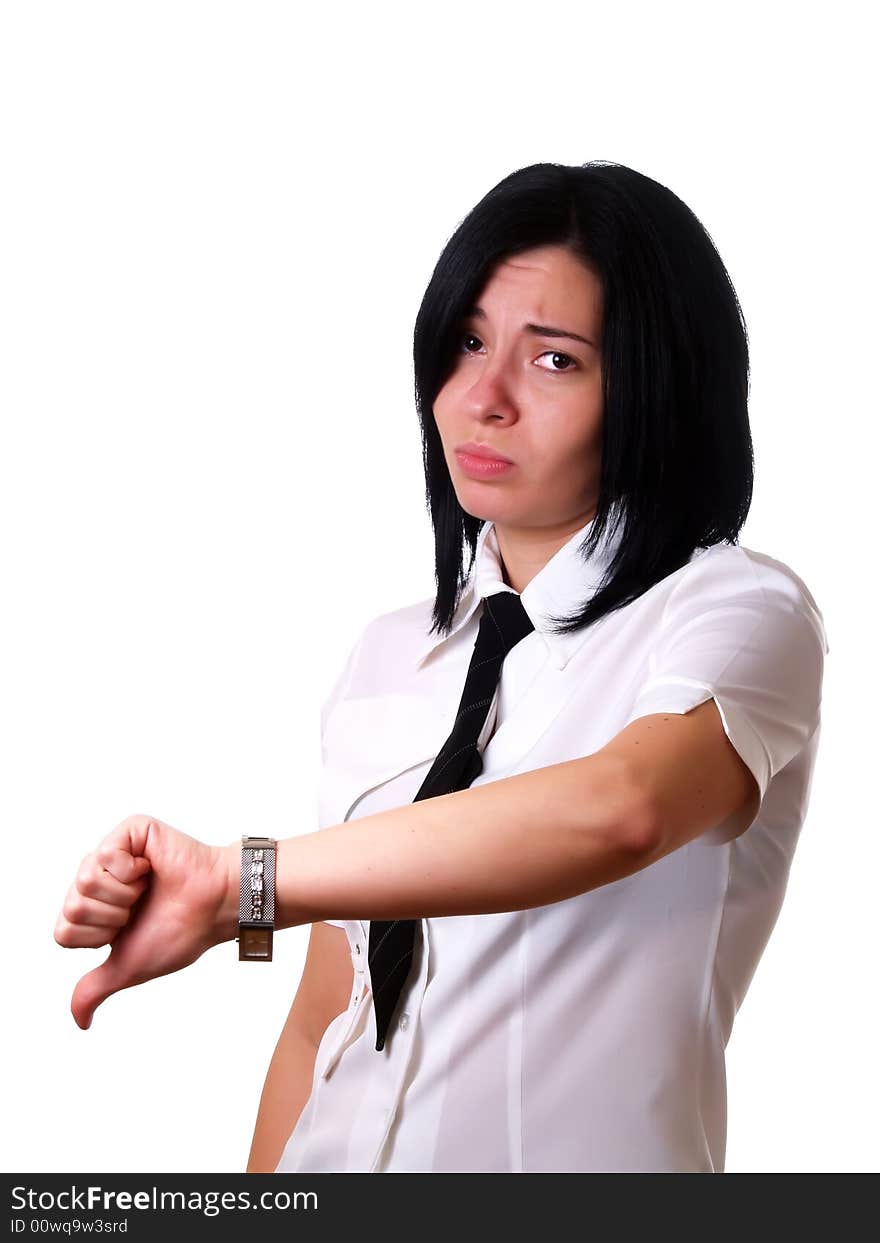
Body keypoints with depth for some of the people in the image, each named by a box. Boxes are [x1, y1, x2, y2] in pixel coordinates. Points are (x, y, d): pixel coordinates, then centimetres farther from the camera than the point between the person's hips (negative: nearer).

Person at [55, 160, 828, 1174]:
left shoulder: (743, 613, -7)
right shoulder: (388, 654, 9)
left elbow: (618, 808, -28)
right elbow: (321, 1024, 6)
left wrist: (236, 883, -25)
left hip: (578, 1156, -3)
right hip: (341, 1153, 3)